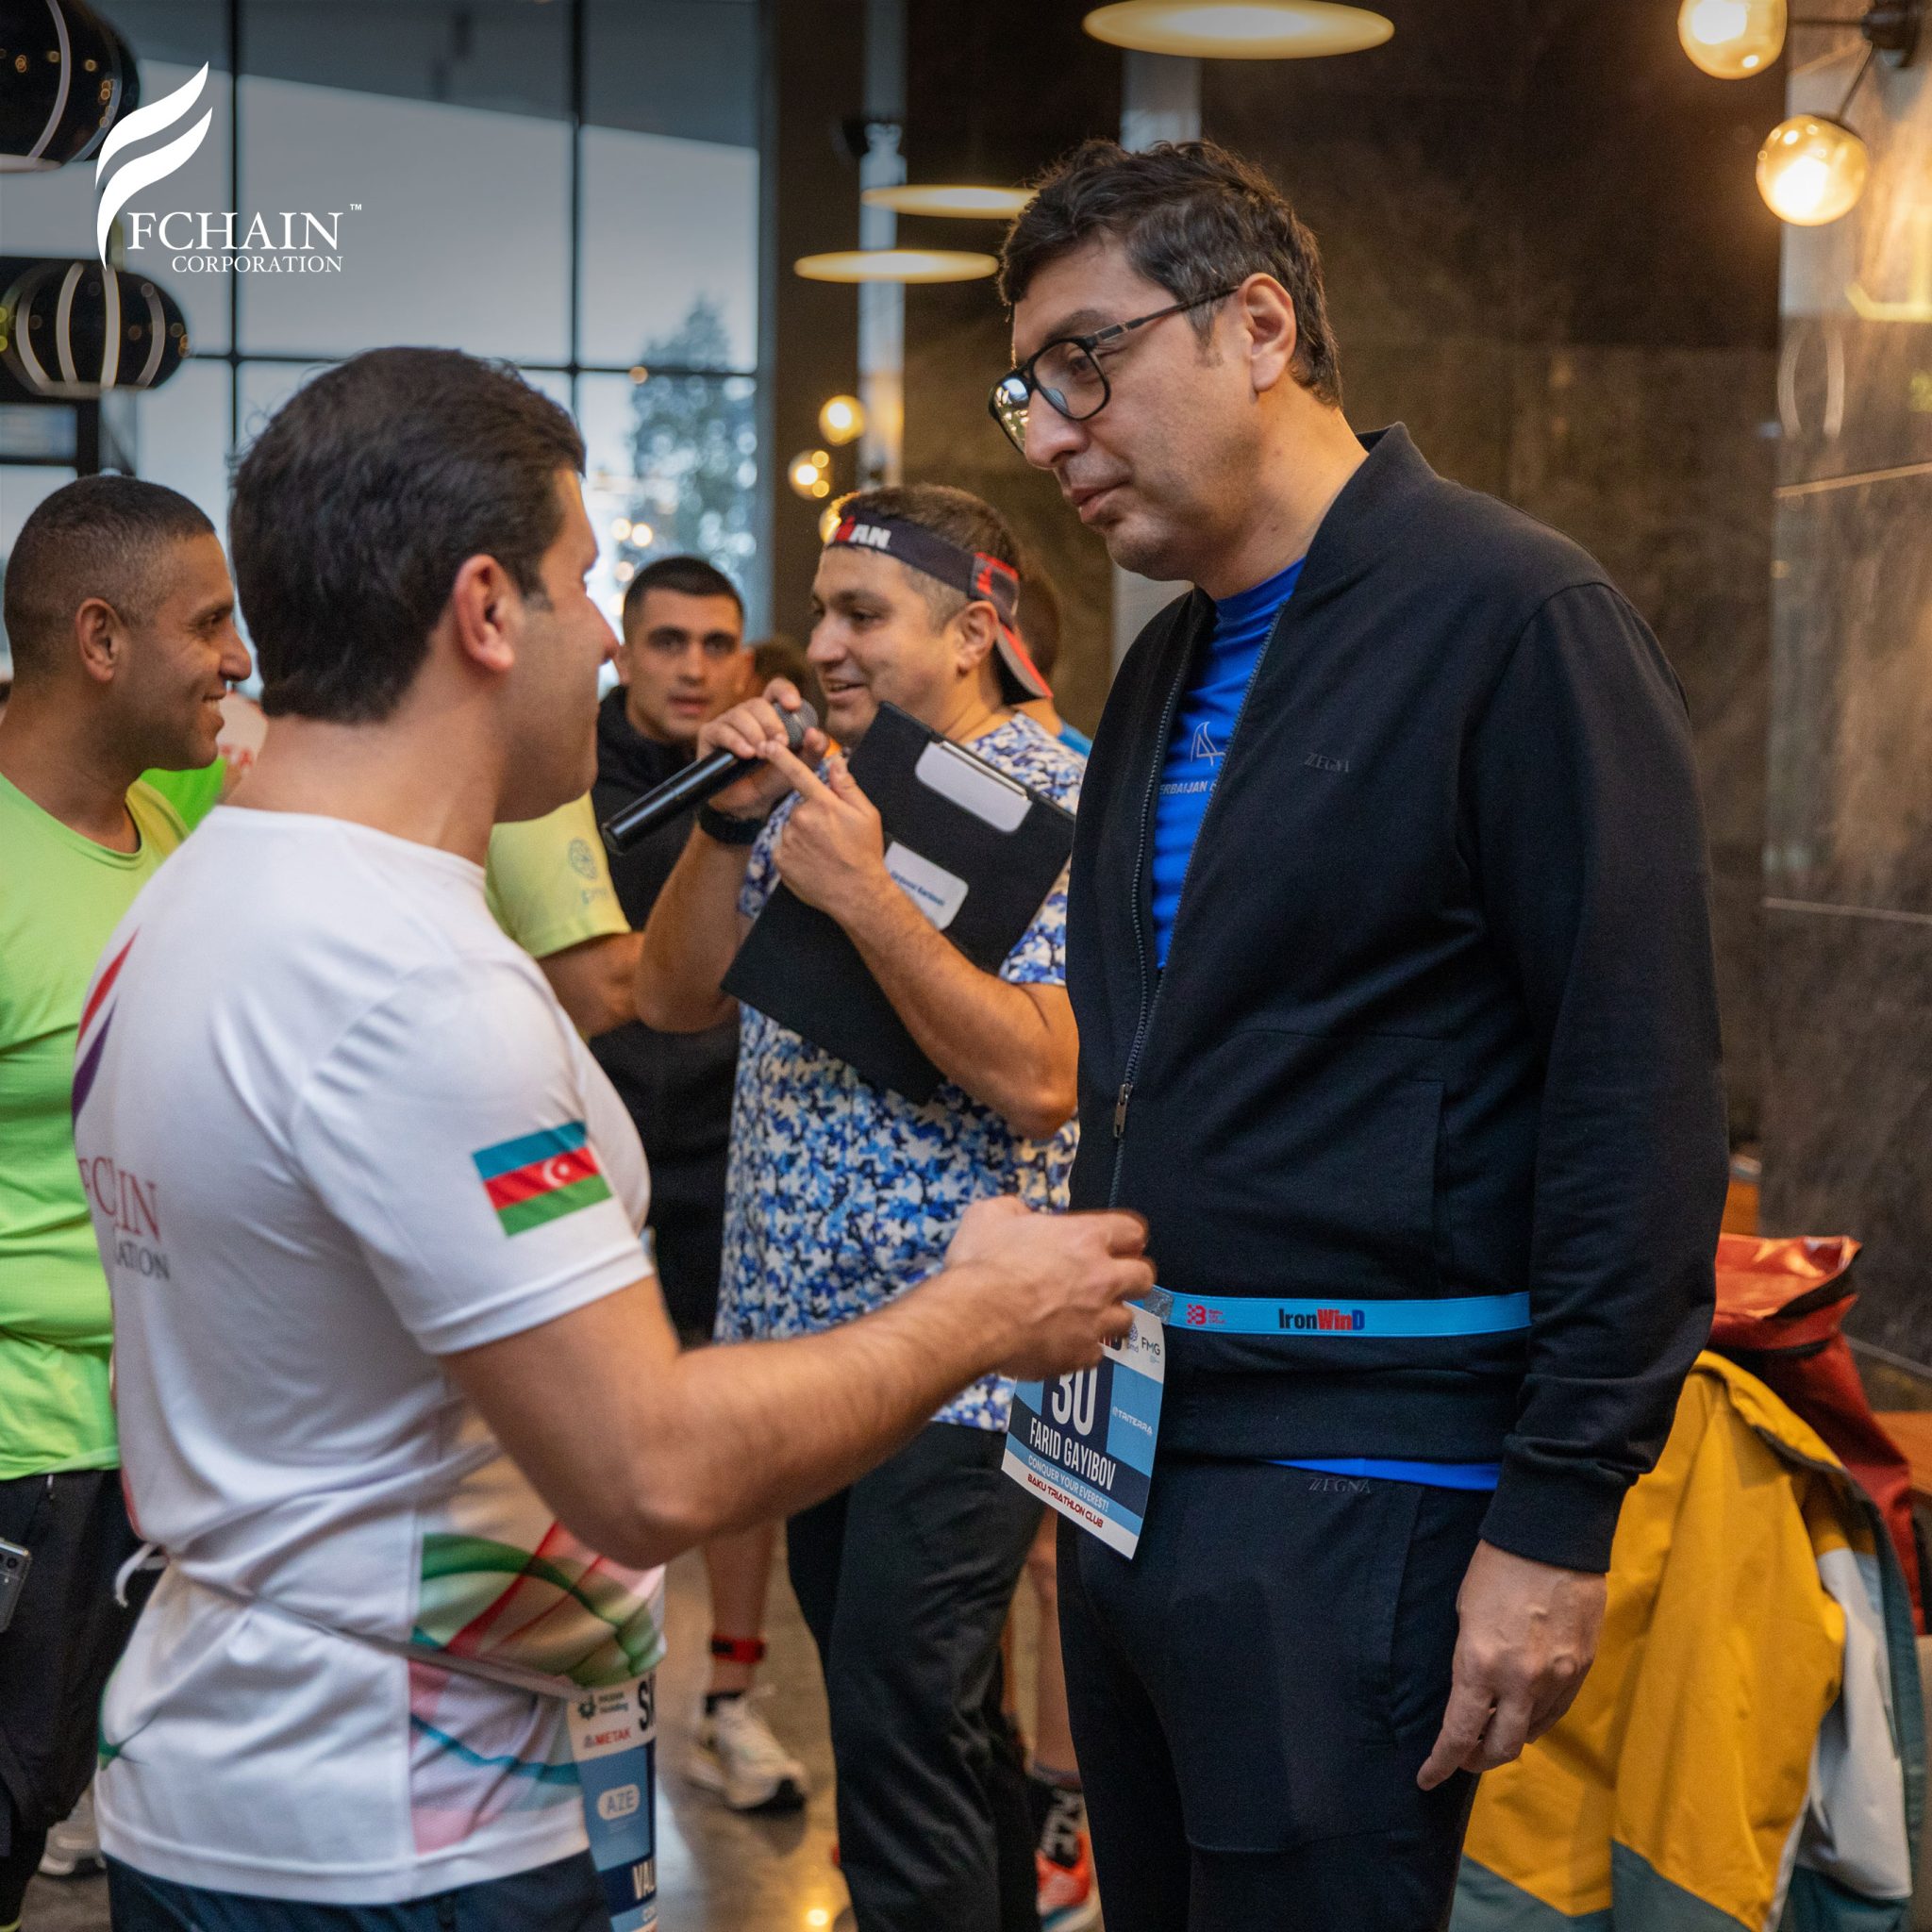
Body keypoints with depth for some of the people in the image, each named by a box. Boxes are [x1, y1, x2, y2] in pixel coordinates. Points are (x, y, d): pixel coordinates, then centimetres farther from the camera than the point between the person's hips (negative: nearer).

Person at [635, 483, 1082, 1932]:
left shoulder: (1054, 801, -12)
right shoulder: (816, 784, 10)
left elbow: (1043, 1080, -22)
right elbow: (674, 997, 10)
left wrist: (864, 896, -24)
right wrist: (732, 821, -4)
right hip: (802, 1326, 7)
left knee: (904, 1733, -5)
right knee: (927, 1716, 19)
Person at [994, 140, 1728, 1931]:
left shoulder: (1513, 617, -12)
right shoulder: (1166, 670, 14)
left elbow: (1638, 1093, -16)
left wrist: (1557, 1516, -18)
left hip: (1355, 1487, -8)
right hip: (1129, 1446, 8)